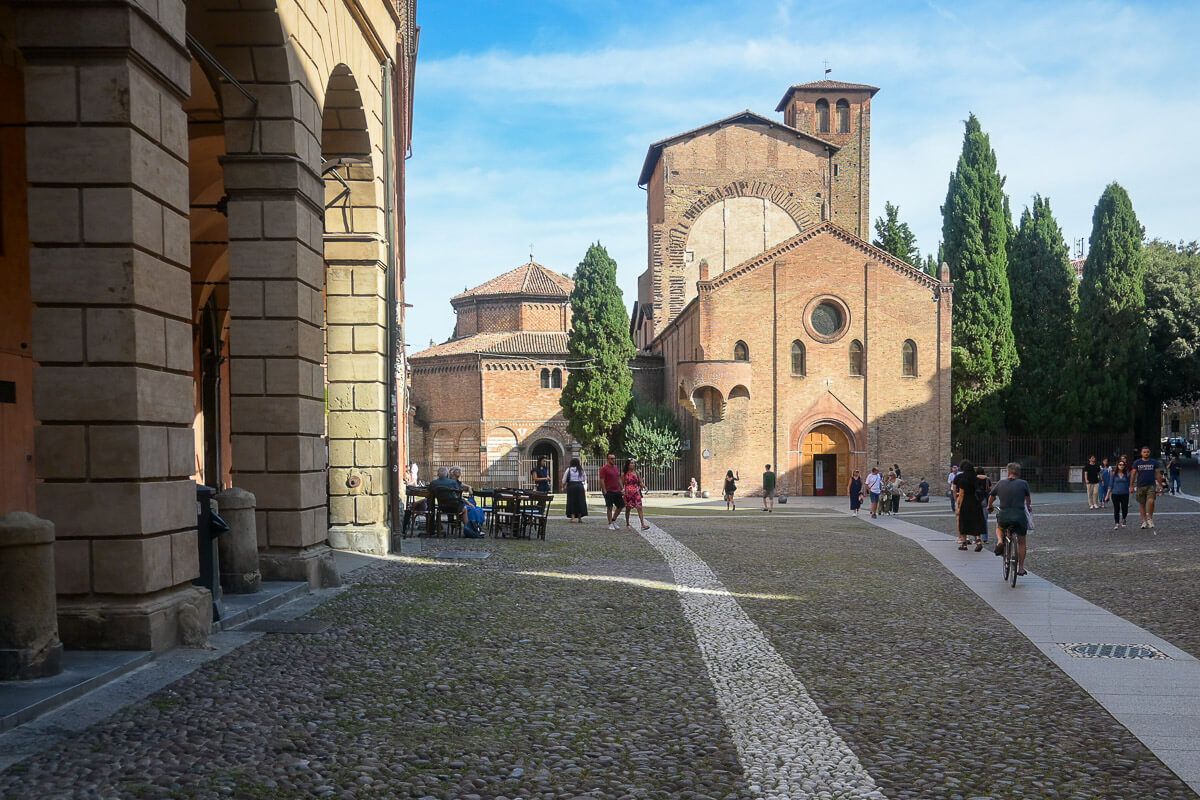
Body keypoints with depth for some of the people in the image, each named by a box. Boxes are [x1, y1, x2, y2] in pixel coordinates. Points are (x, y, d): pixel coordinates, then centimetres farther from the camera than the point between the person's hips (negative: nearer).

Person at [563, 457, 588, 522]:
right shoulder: (581, 470, 4)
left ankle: (573, 517, -1)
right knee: (580, 501, 8)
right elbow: (585, 479, 11)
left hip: (571, 486, -1)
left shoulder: (569, 469, -1)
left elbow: (564, 480, 0)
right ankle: (579, 517, 11)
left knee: (571, 502, 4)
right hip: (580, 486, 1)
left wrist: (564, 485, 18)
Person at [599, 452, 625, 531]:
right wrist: (604, 491, -18)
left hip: (617, 491, 7)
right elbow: (602, 481, -12)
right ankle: (610, 524, 4)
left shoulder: (616, 468, 15)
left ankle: (613, 520, 23)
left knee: (621, 505, 9)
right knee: (610, 507, -4)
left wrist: (622, 489, 13)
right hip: (609, 491, -7)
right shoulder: (604, 468, -8)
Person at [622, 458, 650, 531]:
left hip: (636, 492, 1)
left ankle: (643, 525, -15)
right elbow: (622, 483, 5)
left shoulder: (635, 472, 5)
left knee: (639, 508, -9)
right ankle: (627, 524, 29)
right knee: (628, 508, 11)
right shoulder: (624, 473, 0)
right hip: (628, 493, -1)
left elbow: (640, 482, 10)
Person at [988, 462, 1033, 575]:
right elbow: (1028, 498, 22)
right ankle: (1021, 568, 15)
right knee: (1021, 542, 17)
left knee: (1000, 527, 35)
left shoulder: (1000, 483, 5)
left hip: (1003, 516, 1)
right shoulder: (1023, 484, 1)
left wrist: (989, 507, 43)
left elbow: (991, 497, 21)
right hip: (1020, 516, -1)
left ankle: (1000, 541, 6)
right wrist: (1029, 506, 44)